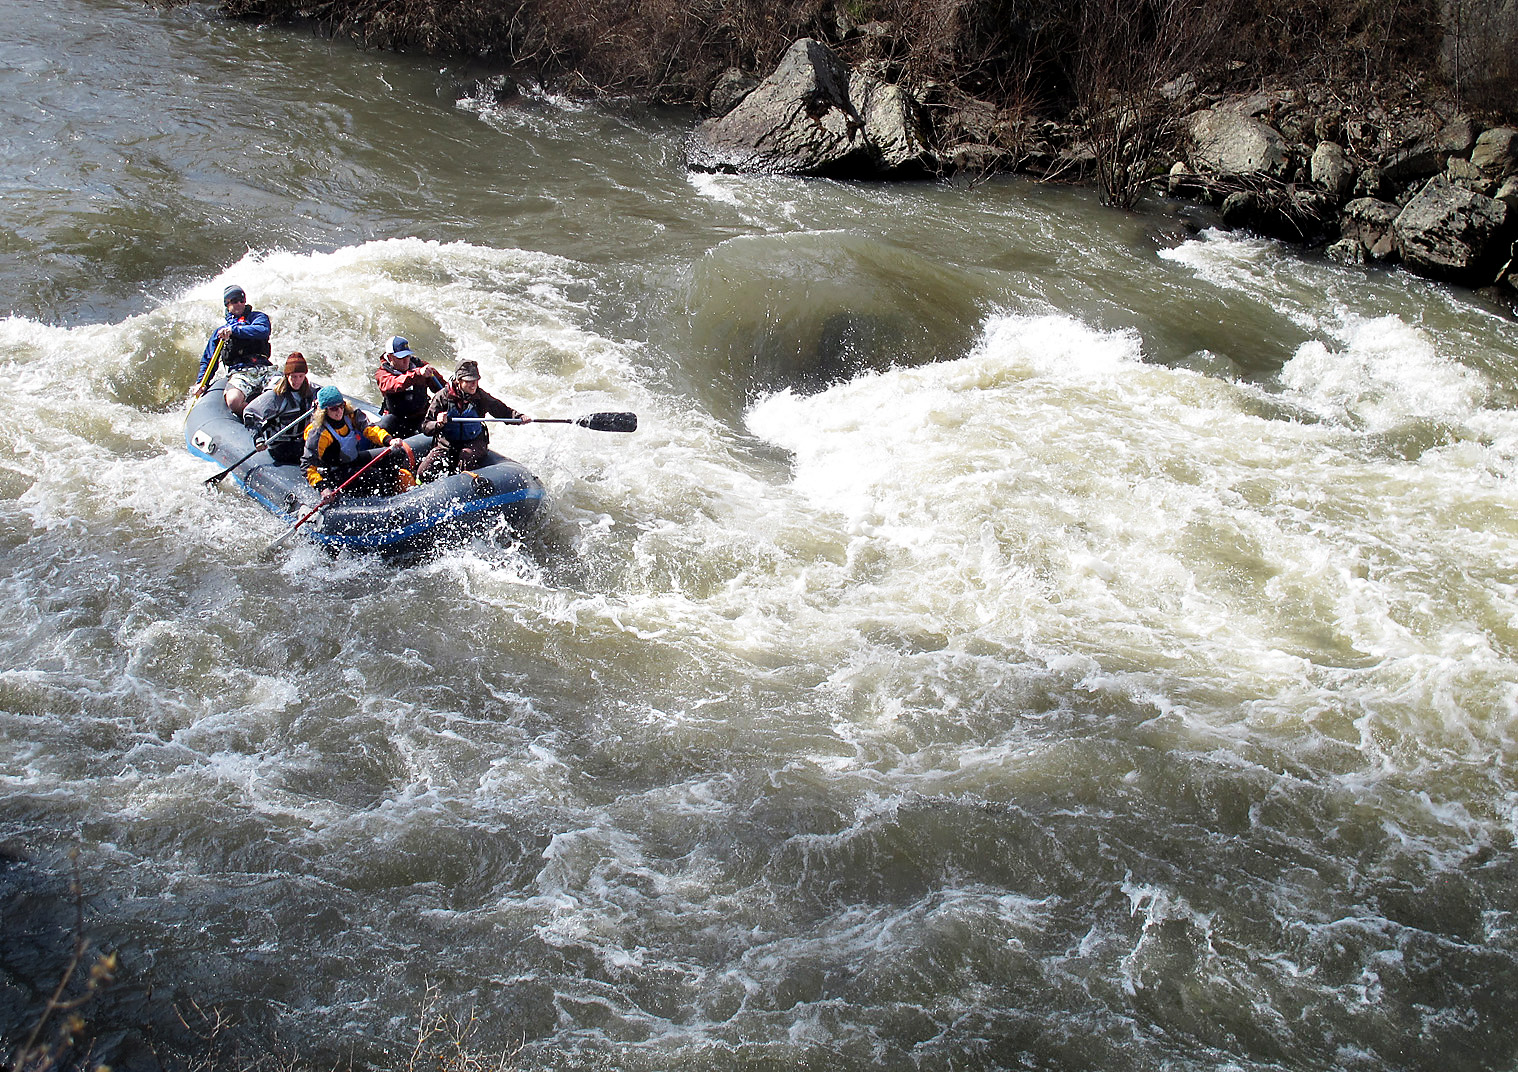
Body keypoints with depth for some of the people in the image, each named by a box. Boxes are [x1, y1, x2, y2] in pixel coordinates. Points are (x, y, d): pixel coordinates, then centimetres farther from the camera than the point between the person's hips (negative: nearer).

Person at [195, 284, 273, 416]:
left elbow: (263, 331, -4)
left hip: (264, 369, -1)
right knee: (233, 402, -35)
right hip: (239, 373, 1)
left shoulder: (258, 317, 21)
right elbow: (208, 360, 30)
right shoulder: (220, 332, 29)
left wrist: (234, 330, -11)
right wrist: (201, 382, 14)